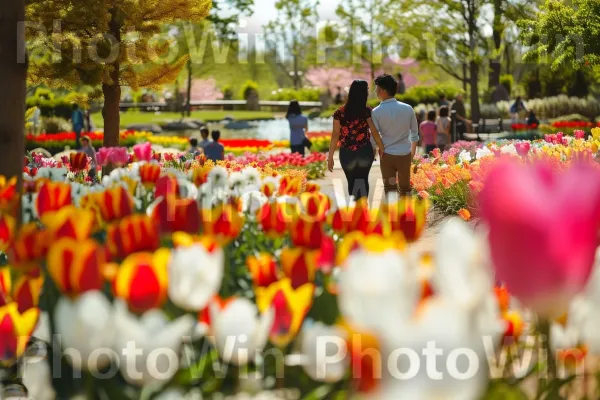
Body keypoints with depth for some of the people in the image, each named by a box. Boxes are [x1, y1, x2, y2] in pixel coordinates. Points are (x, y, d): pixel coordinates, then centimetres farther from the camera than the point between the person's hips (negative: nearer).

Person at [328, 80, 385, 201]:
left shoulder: (339, 112, -6)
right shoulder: (367, 111, -8)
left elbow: (335, 135, -9)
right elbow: (374, 132, -10)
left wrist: (330, 156, -4)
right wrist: (382, 149, 3)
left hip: (347, 154, 0)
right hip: (365, 152, 0)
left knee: (352, 182, 17)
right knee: (363, 180, 20)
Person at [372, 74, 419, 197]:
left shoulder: (377, 112, -10)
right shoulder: (408, 109, -1)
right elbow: (415, 133, 9)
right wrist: (413, 151, 23)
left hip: (387, 155, -3)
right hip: (405, 154, 3)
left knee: (390, 188, 4)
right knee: (405, 187, 17)